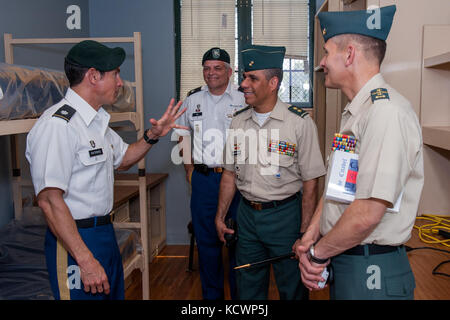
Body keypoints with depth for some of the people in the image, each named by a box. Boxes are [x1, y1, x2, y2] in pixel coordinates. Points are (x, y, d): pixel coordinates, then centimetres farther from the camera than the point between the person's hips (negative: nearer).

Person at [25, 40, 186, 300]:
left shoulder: (98, 120, 10)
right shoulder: (57, 125, -21)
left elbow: (121, 159, 26)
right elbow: (49, 199, -25)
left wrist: (152, 136, 8)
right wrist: (86, 259, -27)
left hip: (105, 231, 10)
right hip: (75, 239, -9)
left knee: (114, 293, 20)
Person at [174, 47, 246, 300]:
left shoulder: (244, 99, -2)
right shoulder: (193, 100, 9)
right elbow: (183, 133, 20)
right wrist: (189, 166, 13)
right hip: (203, 178, 3)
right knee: (206, 240, 11)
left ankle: (240, 293, 22)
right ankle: (212, 294, 27)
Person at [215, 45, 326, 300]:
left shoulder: (300, 123, -13)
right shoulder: (238, 121, 3)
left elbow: (310, 183, -12)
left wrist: (305, 234, -13)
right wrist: (220, 216, 11)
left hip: (285, 214, -4)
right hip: (247, 214, 5)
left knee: (292, 289, 12)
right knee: (248, 289, 19)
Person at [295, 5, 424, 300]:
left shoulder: (388, 112, -22)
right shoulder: (353, 114, 10)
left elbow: (367, 214, -26)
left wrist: (318, 252, -12)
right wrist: (312, 235, 0)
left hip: (370, 271, -8)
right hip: (339, 261, 9)